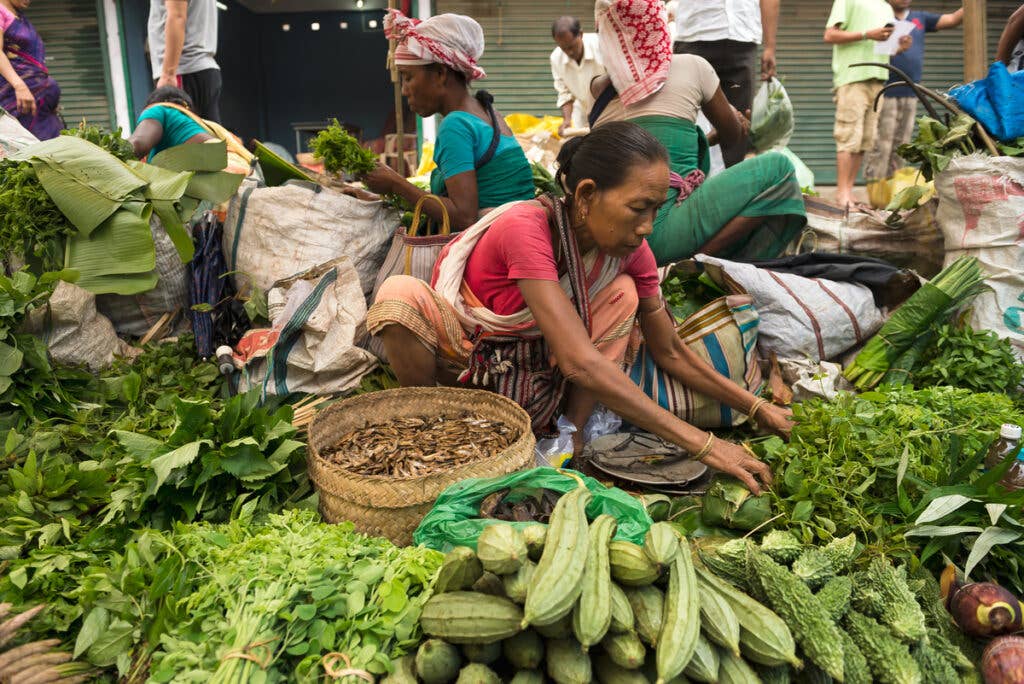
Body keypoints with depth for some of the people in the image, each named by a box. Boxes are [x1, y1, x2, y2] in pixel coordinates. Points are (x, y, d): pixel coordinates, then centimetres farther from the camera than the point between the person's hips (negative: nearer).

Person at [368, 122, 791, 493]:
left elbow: (670, 352, -3)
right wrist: (701, 444, -44)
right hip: (465, 353, -4)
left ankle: (570, 439, -17)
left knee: (622, 293, -19)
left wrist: (757, 408, -10)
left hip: (531, 369, 4)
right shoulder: (526, 229, -35)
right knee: (400, 295, -34)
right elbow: (580, 361, -44)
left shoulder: (630, 250, -15)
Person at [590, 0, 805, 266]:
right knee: (777, 167, 3)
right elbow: (733, 134, 18)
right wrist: (732, 114, 43)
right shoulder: (692, 67, 3)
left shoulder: (599, 89, 12)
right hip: (661, 232, -6)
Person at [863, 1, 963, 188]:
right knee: (880, 145, -10)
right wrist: (895, 50, -25)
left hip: (910, 94, 6)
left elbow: (952, 19, 15)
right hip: (886, 93, -6)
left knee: (900, 147, 6)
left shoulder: (920, 18, 18)